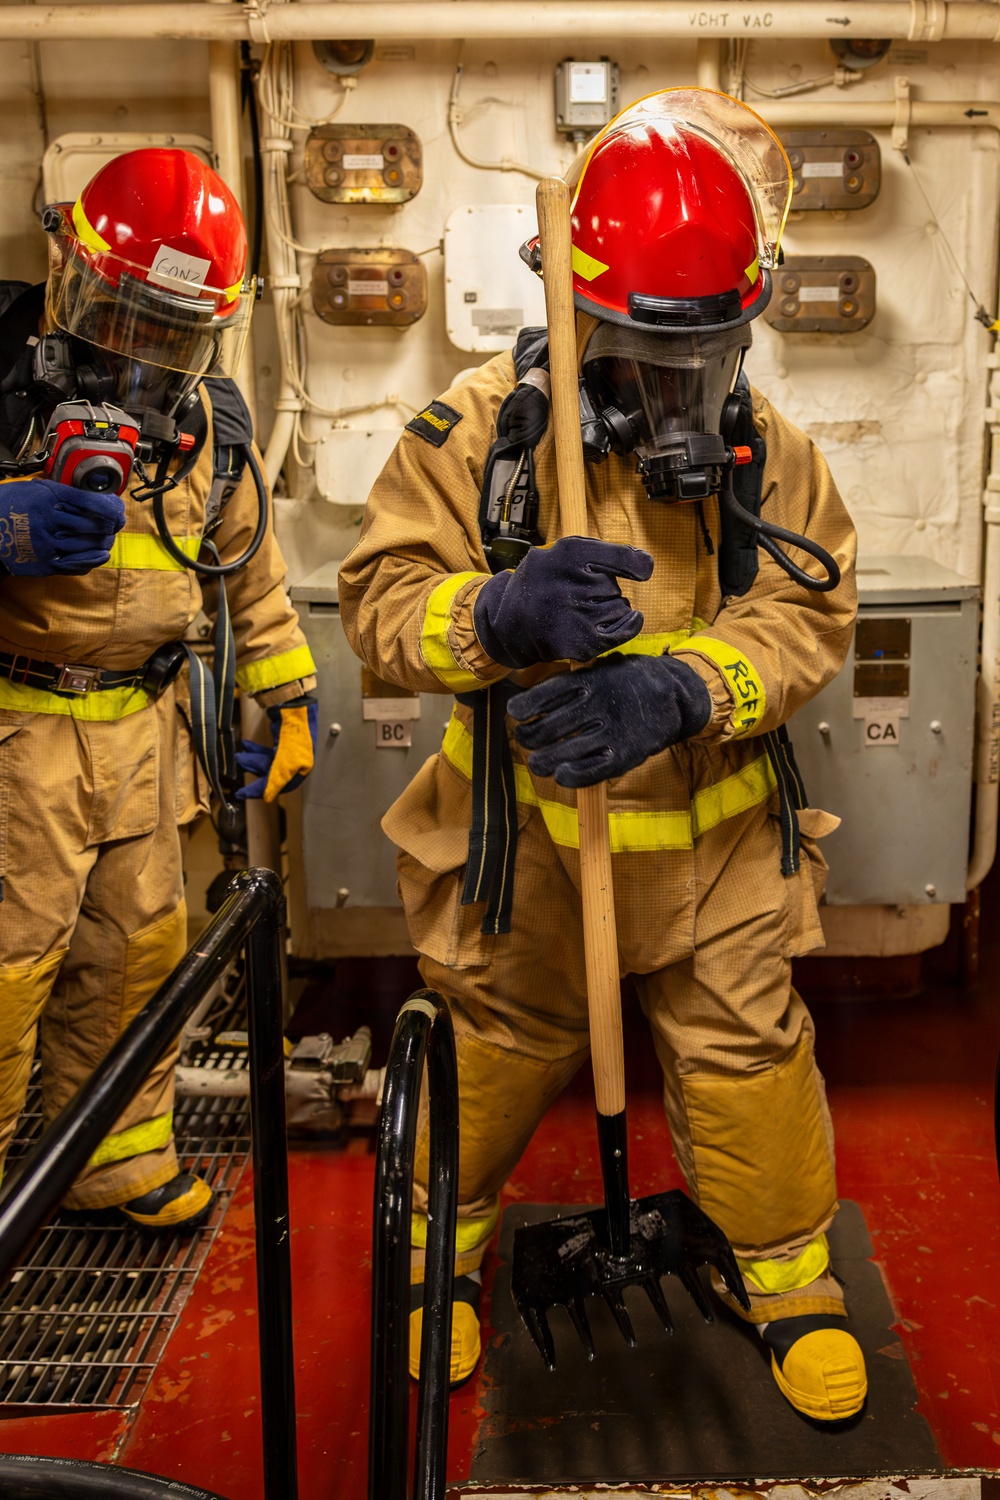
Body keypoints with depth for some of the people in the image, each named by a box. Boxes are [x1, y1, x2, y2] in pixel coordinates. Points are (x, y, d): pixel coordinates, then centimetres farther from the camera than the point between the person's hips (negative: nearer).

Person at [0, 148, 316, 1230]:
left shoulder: (206, 420, 8)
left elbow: (249, 572, 19)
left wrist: (293, 700, 18)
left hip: (137, 725, 6)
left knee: (138, 947, 13)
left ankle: (117, 1159, 32)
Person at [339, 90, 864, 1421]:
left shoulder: (766, 449, -4)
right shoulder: (480, 429, -11)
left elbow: (809, 613, -10)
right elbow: (383, 594, -13)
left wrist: (679, 688, -30)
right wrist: (497, 614, -36)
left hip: (711, 836, 1)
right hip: (524, 832, -1)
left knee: (747, 1054, 11)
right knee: (497, 1048, 17)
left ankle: (788, 1275, 37)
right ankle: (445, 1239, 45)